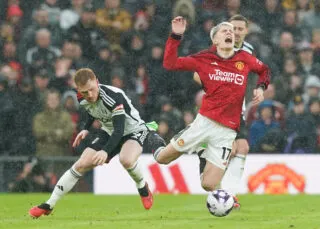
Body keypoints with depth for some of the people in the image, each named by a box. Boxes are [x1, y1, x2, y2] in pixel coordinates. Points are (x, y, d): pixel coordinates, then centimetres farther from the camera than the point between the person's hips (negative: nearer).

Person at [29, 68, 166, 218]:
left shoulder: (114, 96, -35)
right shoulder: (82, 99, -13)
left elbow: (119, 130, -41)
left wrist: (106, 151, -54)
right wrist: (86, 129, 5)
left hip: (133, 130, -6)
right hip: (109, 132, 6)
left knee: (126, 159, -37)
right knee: (81, 165, -4)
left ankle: (143, 189, -5)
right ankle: (48, 206, 5)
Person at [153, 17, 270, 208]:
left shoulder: (245, 59, 4)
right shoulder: (204, 59, 0)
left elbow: (264, 70, 23)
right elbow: (170, 63, -5)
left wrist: (260, 88, 5)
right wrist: (176, 36, -13)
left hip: (227, 131, 0)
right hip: (205, 122, 0)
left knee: (209, 186, -3)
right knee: (162, 159, 4)